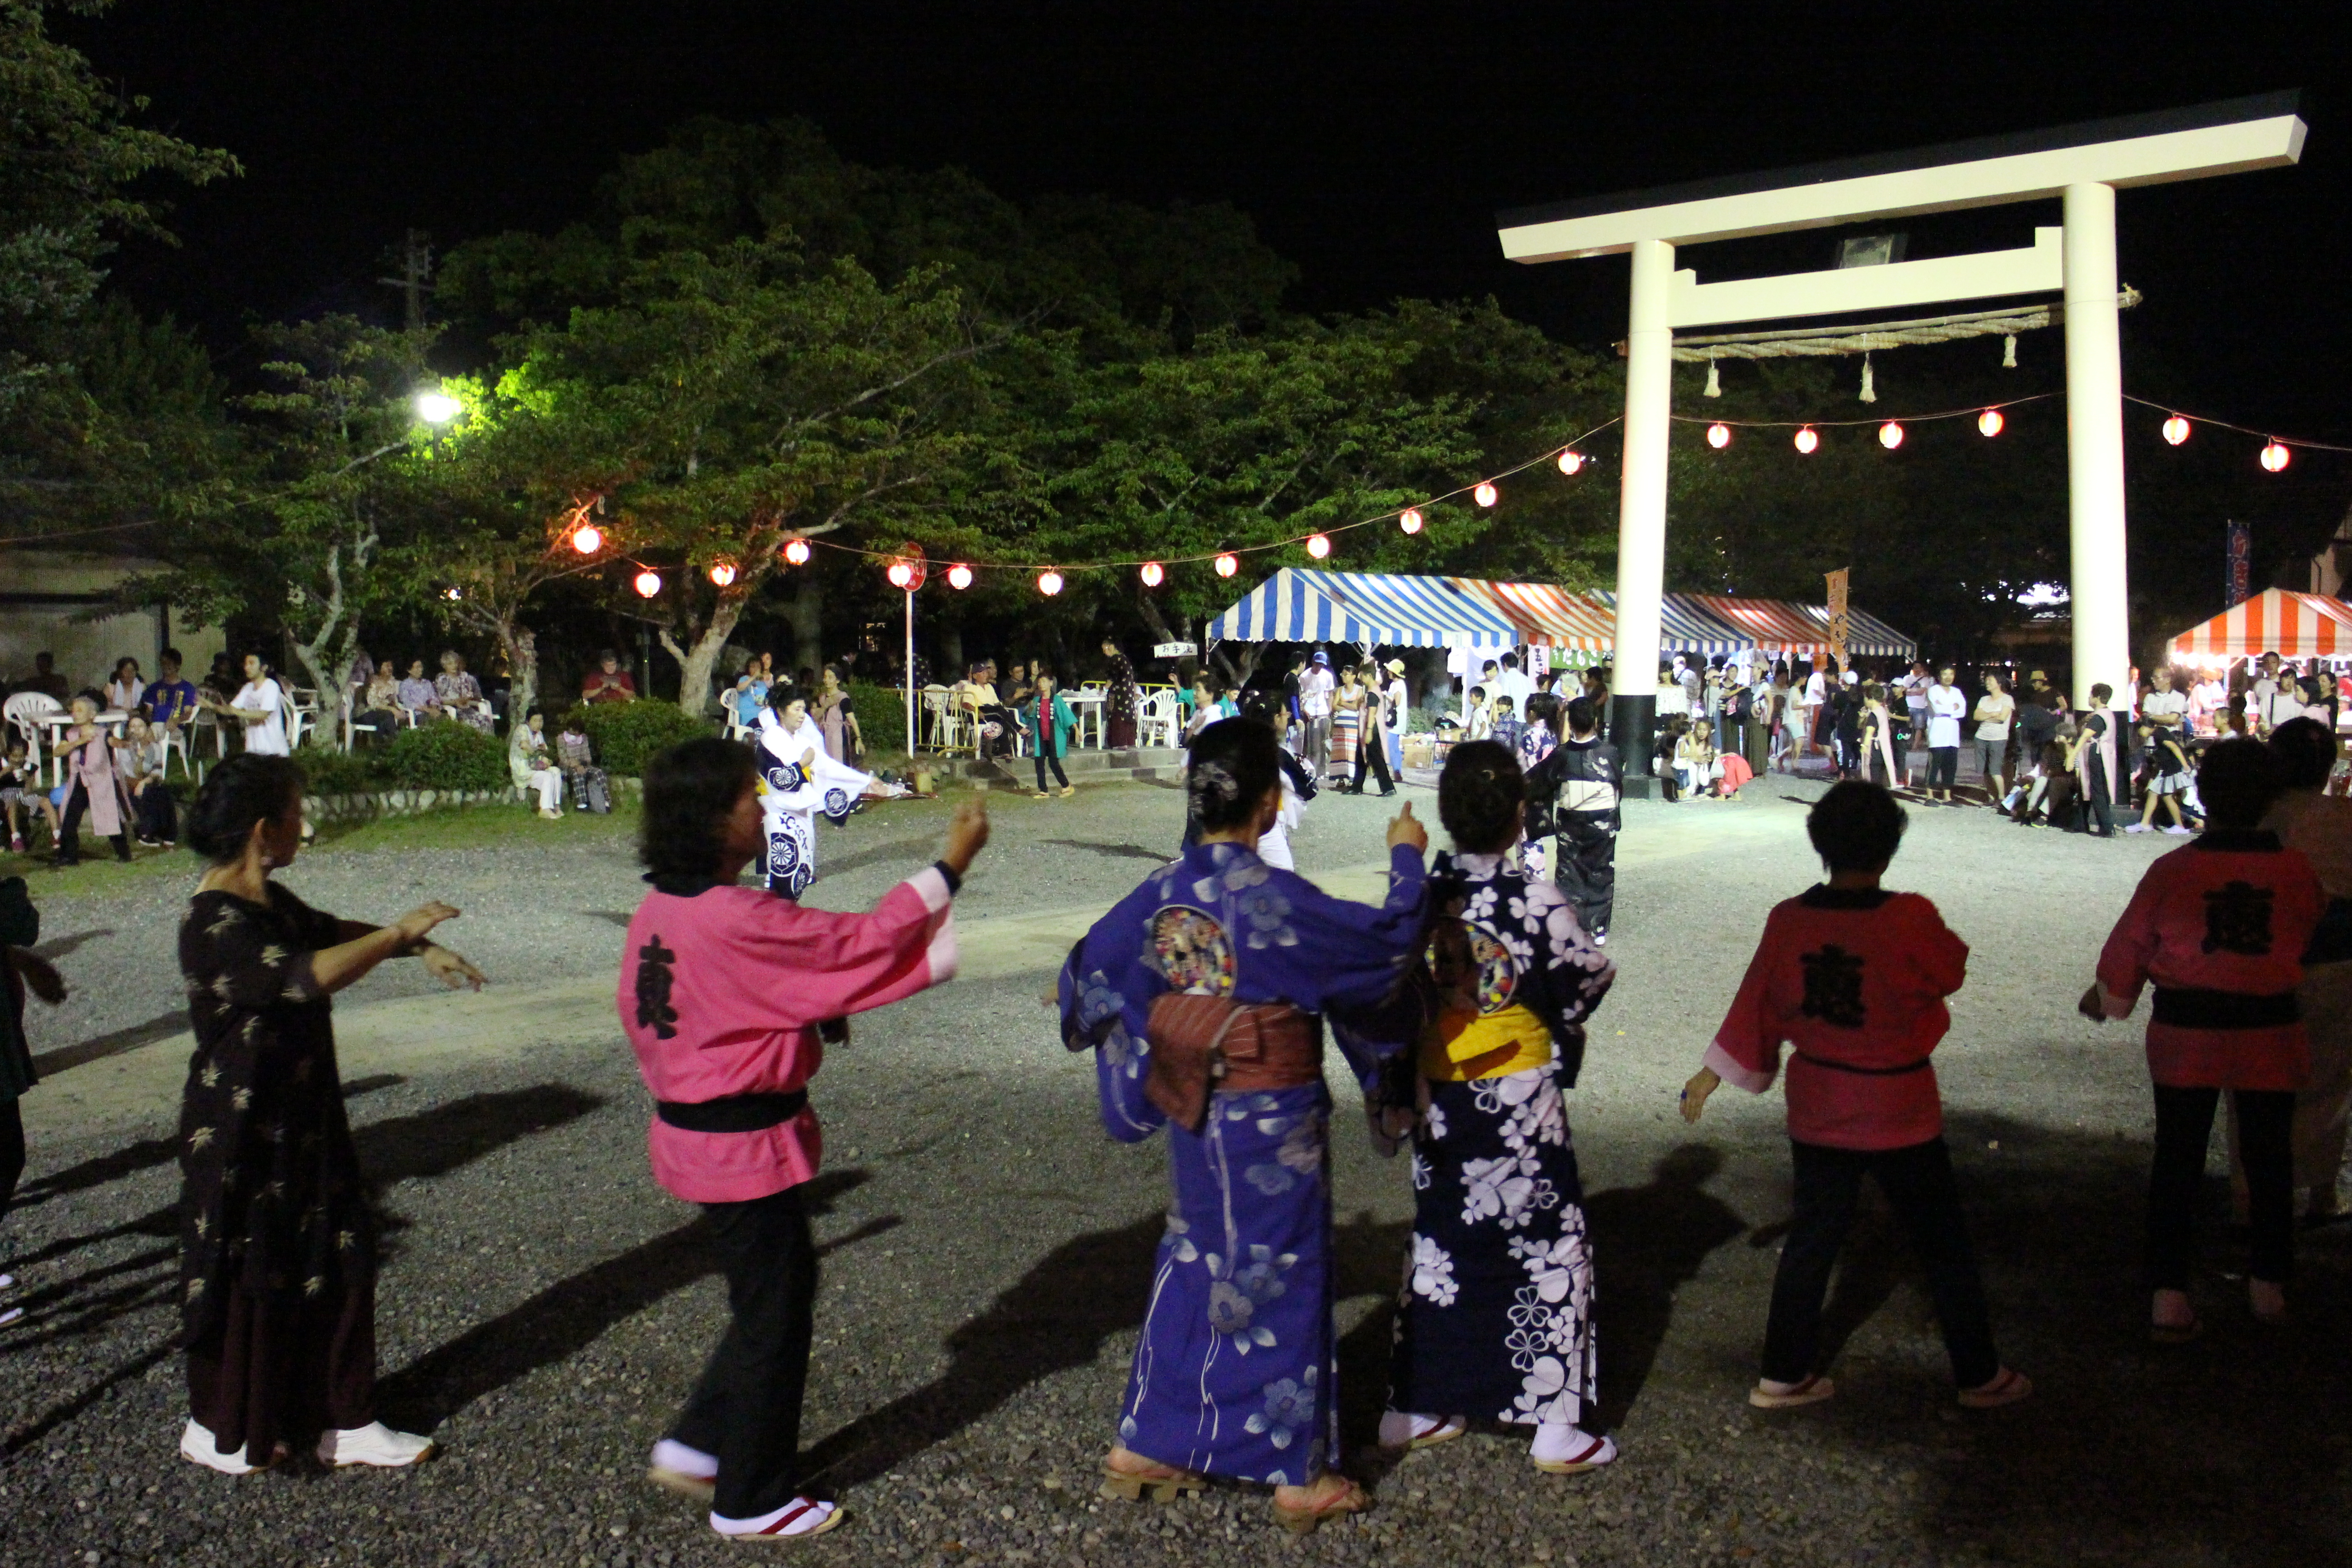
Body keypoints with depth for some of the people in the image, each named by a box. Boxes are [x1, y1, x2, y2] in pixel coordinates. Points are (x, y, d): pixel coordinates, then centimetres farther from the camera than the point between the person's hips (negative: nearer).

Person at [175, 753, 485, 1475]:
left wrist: (422, 947, 10)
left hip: (302, 1126, 9)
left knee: (339, 1266, 13)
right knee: (249, 1281, 8)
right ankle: (218, 1433, 30)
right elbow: (312, 975, -39)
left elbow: (328, 930, 23)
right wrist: (398, 933, -26)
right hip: (243, 1140, -9)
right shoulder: (214, 926, -25)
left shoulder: (269, 904, 5)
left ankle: (346, 1423, 26)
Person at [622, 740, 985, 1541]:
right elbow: (865, 943, -22)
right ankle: (752, 1501, 25)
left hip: (689, 1133, 9)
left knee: (776, 1295, 24)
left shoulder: (658, 912, 2)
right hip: (747, 1145, -9)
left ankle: (696, 1446, 33)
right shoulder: (734, 921, -27)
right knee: (775, 1317, 9)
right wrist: (951, 864, -13)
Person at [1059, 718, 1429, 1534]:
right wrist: (1406, 862, 3)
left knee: (1194, 1268, 19)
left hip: (1193, 1113, 6)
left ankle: (1147, 1445, 28)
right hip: (1273, 1120, -6)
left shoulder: (1164, 890, -3)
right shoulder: (1275, 897, -21)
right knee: (1284, 1279, 8)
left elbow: (1089, 971, 4)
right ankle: (1300, 1475, 21)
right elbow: (1388, 941, -13)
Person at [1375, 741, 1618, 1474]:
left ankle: (1411, 1410, 26)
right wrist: (1561, 1035, 15)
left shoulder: (1419, 897, -4)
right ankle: (1554, 1424, 13)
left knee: (1437, 1244, 17)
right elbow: (1590, 979, -6)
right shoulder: (1535, 903, -17)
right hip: (1519, 1101, -5)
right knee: (1553, 1250, 9)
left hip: (1439, 1102, 5)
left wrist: (1395, 1094, 9)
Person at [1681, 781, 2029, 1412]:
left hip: (1817, 1112, 4)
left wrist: (1712, 1074, 11)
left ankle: (1784, 1374, 22)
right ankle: (1980, 1376, 29)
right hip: (1900, 1114, -3)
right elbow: (1952, 971, -2)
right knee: (1943, 1247, 14)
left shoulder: (1788, 920, -10)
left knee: (1812, 1238, 16)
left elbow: (1756, 1006, -1)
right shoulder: (1911, 920, -22)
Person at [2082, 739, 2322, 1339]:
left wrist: (2106, 996, 15)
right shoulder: (2297, 871, -9)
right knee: (2269, 1158, 17)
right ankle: (2270, 1288, 29)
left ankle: (2169, 1298, 7)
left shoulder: (2172, 870, -13)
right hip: (2270, 1033, 1)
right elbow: (2311, 935, 10)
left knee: (2177, 1161, 7)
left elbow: (2128, 946, -4)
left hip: (2185, 1034, -1)